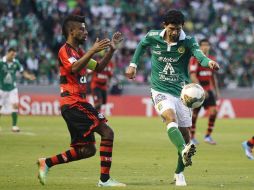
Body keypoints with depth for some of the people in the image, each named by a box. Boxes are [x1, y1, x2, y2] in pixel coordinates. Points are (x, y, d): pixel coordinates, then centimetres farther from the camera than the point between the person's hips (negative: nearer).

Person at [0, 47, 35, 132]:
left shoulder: (16, 63, -6)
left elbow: (22, 72, 5)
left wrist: (29, 76, -11)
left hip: (12, 88, 2)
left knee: (15, 105, -11)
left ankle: (14, 125, -5)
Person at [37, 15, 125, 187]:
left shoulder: (79, 52, 21)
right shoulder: (65, 50, -8)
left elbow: (98, 68, 26)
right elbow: (74, 68, -28)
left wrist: (111, 50, 15)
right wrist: (93, 51, -33)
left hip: (79, 103, 10)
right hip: (73, 103, -10)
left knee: (87, 150, 9)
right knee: (107, 132, -16)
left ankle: (47, 163, 13)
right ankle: (105, 179, -17)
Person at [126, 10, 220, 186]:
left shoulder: (188, 41, -11)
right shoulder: (153, 37, -6)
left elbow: (198, 53, -33)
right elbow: (142, 45, 18)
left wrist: (209, 62, -54)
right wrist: (133, 64, 13)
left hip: (181, 91, 1)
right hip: (160, 90, -1)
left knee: (185, 132, 5)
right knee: (171, 118, -30)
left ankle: (179, 172, 24)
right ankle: (184, 151, -54)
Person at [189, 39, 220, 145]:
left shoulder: (212, 59, 10)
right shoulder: (195, 59, -10)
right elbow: (193, 76, -18)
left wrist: (216, 91, 17)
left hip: (208, 90, 5)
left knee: (213, 110, -11)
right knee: (195, 113, 1)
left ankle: (208, 136, -4)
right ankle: (192, 137, 16)